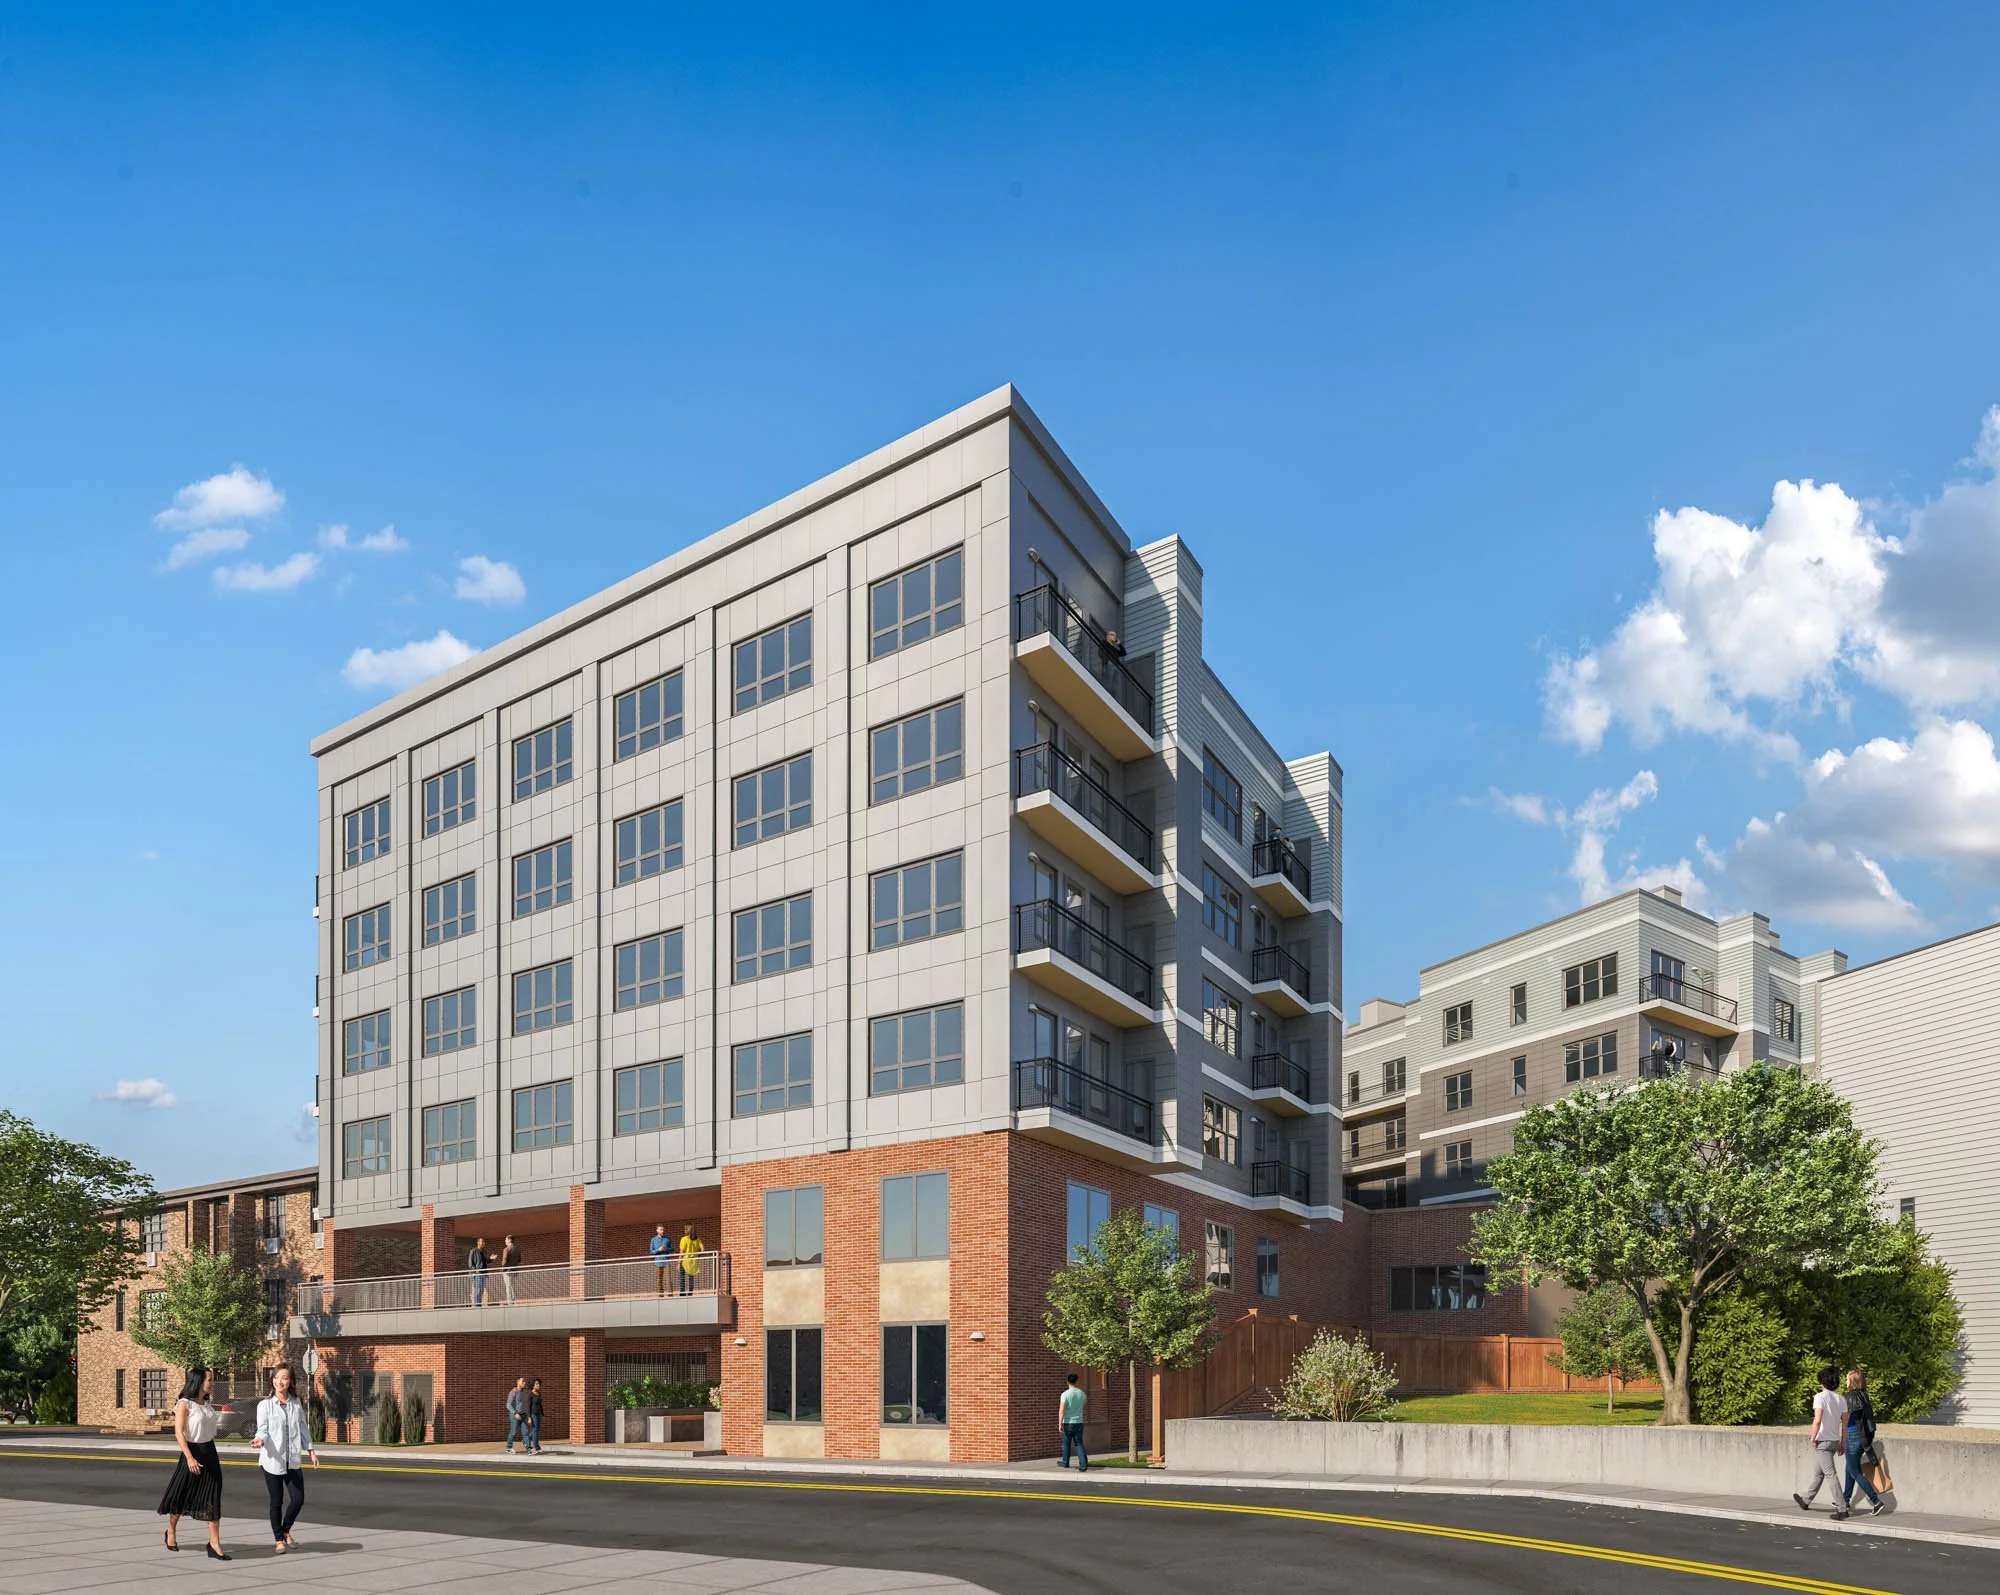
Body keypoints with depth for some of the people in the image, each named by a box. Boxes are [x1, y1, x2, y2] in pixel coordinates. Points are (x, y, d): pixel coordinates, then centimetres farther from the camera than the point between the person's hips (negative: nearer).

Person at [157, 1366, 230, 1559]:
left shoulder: (207, 1404, 10)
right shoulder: (185, 1404, -11)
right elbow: (179, 1433, -16)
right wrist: (189, 1458, -24)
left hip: (209, 1453, 6)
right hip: (192, 1452, -6)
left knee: (213, 1499, -2)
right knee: (182, 1495, 9)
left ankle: (214, 1543, -4)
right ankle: (171, 1532, 34)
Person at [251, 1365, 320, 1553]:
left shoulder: (296, 1403, 7)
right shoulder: (265, 1405, -5)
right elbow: (263, 1429, -9)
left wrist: (311, 1450, 15)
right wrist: (260, 1440, -30)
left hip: (293, 1460, 3)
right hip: (272, 1460, -3)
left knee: (298, 1499, 1)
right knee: (277, 1501, 4)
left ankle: (286, 1530, 27)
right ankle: (279, 1540, 19)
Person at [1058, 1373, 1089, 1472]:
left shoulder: (1065, 1394, -12)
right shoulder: (1082, 1394, 3)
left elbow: (1061, 1410, -20)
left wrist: (1060, 1424, -20)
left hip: (1068, 1423, -3)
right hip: (1079, 1422, 3)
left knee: (1066, 1443, 15)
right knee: (1079, 1444, 3)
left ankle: (1065, 1463, 30)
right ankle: (1084, 1465, -11)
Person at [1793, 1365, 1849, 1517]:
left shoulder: (1820, 1397, -14)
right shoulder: (1841, 1399, 6)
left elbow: (1817, 1420, -23)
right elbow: (1845, 1423, 7)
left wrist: (1813, 1438, -12)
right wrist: (1843, 1442, 14)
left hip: (1822, 1441, -8)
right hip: (1834, 1440, 8)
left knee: (1830, 1474, -8)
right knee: (1818, 1473, 19)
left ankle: (1841, 1508, -12)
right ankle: (1805, 1501, 33)